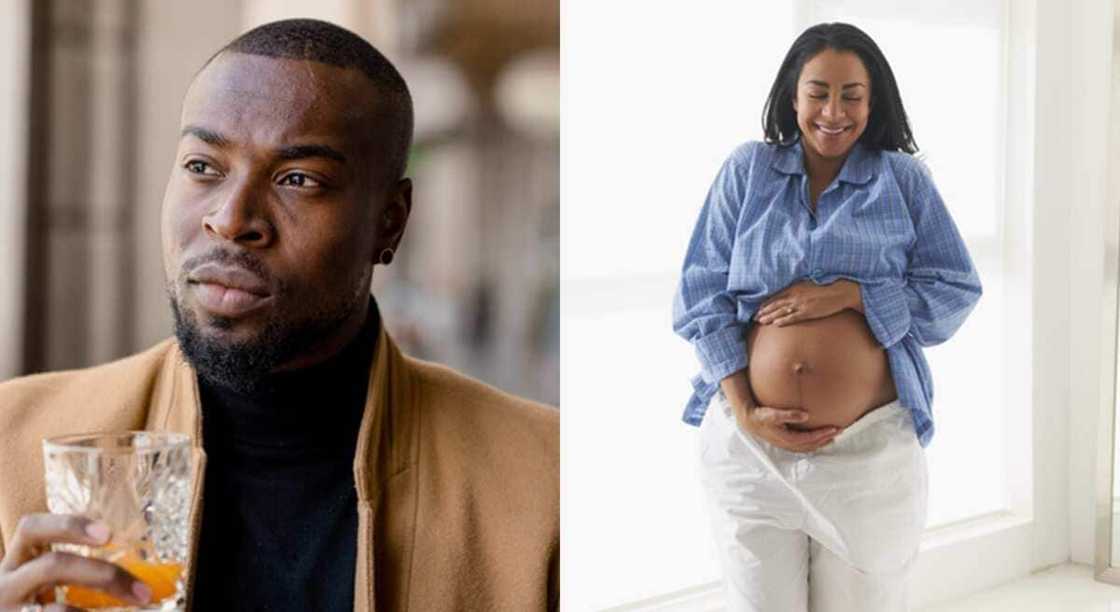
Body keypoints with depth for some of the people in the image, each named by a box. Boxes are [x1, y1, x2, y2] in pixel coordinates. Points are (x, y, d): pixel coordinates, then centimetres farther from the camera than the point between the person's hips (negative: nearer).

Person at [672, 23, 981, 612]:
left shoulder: (904, 181, 6)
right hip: (751, 446, 0)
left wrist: (847, 294, -13)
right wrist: (745, 412, -9)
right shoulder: (747, 170, 6)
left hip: (871, 449, 0)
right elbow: (701, 297, 2)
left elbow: (957, 293, 1)